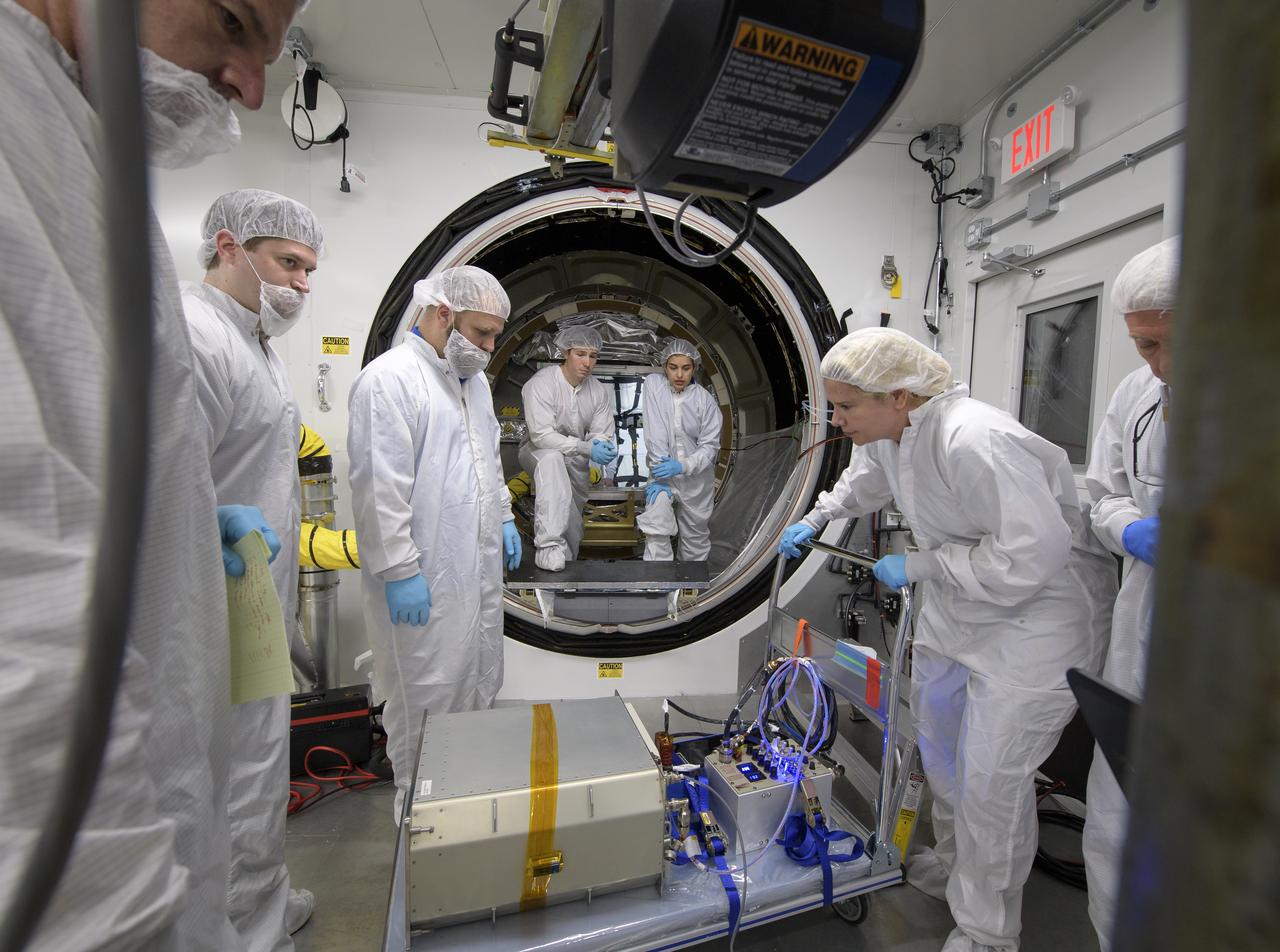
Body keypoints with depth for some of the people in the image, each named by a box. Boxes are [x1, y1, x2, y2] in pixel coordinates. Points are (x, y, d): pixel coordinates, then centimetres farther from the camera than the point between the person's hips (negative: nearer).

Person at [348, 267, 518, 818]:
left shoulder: (472, 379, 13)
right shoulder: (390, 379, -16)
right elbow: (379, 487, -21)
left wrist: (503, 518, 18)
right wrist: (400, 571, -21)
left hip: (478, 567, 9)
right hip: (426, 577, -9)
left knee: (480, 681, 20)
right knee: (427, 694, 5)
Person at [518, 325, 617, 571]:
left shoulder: (598, 390, -2)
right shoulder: (541, 383, -21)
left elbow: (601, 433, -3)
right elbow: (541, 434, -29)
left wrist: (604, 446, -30)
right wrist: (587, 448, -38)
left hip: (576, 460, 6)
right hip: (539, 451, -6)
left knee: (573, 524, 7)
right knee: (552, 458, -40)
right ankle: (549, 545, -46)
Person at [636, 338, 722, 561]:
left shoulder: (705, 400, -8)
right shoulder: (653, 384, -8)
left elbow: (709, 446, -10)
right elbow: (655, 434, -15)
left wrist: (682, 466, -27)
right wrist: (660, 472, -21)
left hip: (696, 478, 1)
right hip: (665, 471, -1)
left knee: (696, 535, 13)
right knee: (656, 518, -28)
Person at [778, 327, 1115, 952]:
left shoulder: (973, 443, -34)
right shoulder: (889, 432, -5)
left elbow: (1032, 554, -35)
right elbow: (866, 480, 19)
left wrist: (918, 567, -26)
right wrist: (816, 520, 15)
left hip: (1036, 614, -9)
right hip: (955, 607, 9)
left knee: (991, 778, -1)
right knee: (938, 743, 23)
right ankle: (956, 861, 49)